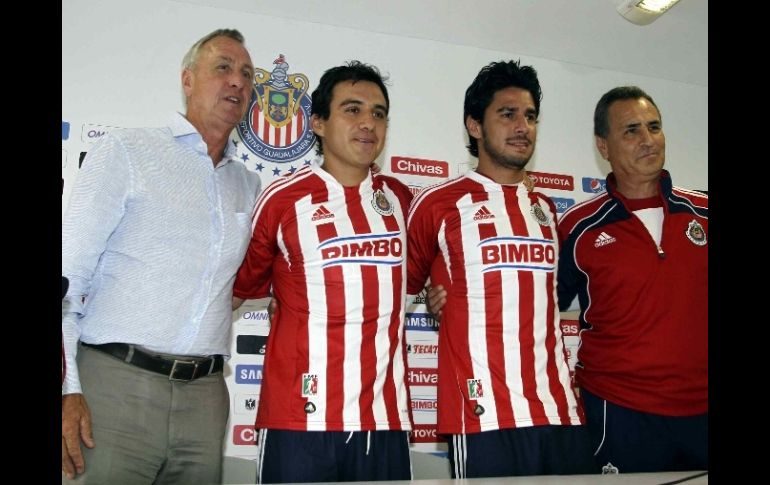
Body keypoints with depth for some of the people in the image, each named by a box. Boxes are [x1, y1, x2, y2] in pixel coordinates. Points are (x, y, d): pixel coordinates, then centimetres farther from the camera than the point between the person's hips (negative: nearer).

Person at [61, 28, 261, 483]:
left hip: (204, 397, 4)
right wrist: (66, 386, -12)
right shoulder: (126, 150, 1)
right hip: (115, 382, -4)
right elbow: (69, 272, -5)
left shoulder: (248, 185, 14)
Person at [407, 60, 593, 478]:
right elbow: (404, 286, 8)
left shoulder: (545, 208, 16)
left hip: (561, 411, 6)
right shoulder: (439, 203, -2)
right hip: (486, 416, -5)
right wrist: (444, 302, -6)